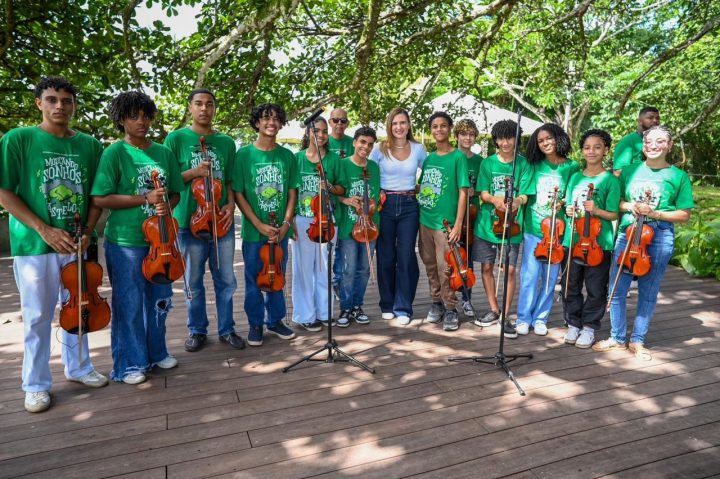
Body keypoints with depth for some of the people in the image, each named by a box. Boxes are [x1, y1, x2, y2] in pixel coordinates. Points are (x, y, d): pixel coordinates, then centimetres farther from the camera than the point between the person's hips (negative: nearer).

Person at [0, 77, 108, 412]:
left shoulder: (90, 145, 4)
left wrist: (88, 232, -6)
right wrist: (44, 229, -16)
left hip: (77, 243, 3)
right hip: (34, 245, -3)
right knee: (38, 317, 7)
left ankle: (78, 368, 33)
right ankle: (36, 385, 23)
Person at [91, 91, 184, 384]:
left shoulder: (164, 152, 7)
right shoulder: (115, 153, -7)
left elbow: (175, 193, 13)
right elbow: (100, 199, -12)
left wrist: (167, 207, -9)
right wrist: (146, 199, -19)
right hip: (125, 242, -5)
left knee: (160, 300, 16)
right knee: (129, 305, 6)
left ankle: (157, 352, 35)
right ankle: (128, 365, 23)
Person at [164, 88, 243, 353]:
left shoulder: (226, 142, 8)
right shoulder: (176, 138, -1)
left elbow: (230, 180, 10)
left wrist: (231, 204, -7)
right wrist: (193, 173, -17)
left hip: (222, 221, 3)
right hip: (190, 221, -2)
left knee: (226, 279, 9)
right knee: (194, 281, 9)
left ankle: (226, 329, 24)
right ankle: (197, 330, 26)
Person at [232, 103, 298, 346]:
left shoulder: (287, 156, 4)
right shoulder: (244, 154, -4)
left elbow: (292, 192, 6)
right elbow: (238, 194, -6)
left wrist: (286, 224, -7)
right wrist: (259, 225, -13)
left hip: (280, 231, 2)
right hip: (253, 230, -2)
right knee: (254, 279, 8)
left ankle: (275, 320, 30)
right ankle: (255, 324, 25)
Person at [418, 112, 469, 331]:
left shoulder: (458, 157, -5)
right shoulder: (428, 158, 11)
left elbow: (463, 192, -9)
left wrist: (458, 224, -15)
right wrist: (418, 215, 8)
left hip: (445, 222, -5)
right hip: (425, 220, 6)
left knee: (444, 268, -2)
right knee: (430, 266, 14)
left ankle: (450, 309, 13)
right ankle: (436, 303, 28)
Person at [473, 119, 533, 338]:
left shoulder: (523, 164, 0)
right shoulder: (487, 163, 4)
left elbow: (524, 195, -4)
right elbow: (483, 193, -1)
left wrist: (517, 201, -27)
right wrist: (495, 199, -22)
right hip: (487, 223, 2)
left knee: (510, 269, -4)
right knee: (486, 267, 8)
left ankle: (506, 316, 10)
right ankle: (494, 310, 26)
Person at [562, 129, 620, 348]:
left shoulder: (610, 180, -4)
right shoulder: (575, 177, 9)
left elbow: (613, 214, -6)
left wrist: (596, 211, -23)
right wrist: (569, 211, -6)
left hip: (599, 242, -4)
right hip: (572, 240, 4)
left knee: (596, 289, 6)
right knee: (571, 286, 10)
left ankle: (589, 327, 22)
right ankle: (573, 324, 26)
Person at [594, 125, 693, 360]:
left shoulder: (678, 176, 1)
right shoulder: (629, 171, 7)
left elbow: (684, 215, 1)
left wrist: (654, 213, -14)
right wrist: (630, 206, -8)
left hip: (659, 238, -2)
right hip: (626, 235, 2)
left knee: (648, 292, 7)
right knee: (617, 289, 4)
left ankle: (637, 341, 22)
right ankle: (617, 337, 20)